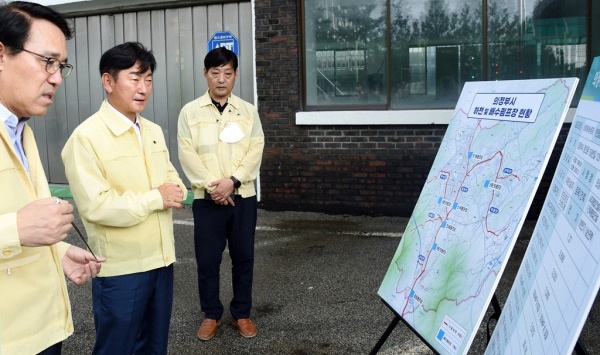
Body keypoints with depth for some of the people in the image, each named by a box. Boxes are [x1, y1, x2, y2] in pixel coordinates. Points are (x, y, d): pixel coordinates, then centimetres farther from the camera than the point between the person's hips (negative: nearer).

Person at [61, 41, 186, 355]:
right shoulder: (86, 136, -15)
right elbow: (96, 206, -23)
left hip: (161, 259, 7)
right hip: (121, 268, -7)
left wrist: (175, 191, -9)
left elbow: (172, 178, 14)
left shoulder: (154, 131, 10)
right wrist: (156, 198, -17)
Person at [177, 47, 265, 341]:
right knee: (207, 260, 6)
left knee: (243, 258, 9)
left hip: (243, 196, 1)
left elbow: (255, 151, -3)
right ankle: (211, 314, 24)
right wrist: (211, 185, -15)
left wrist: (233, 180, -16)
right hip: (206, 199, -1)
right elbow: (187, 154, -6)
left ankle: (242, 313, 25)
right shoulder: (190, 112, 1)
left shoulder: (248, 111, 5)